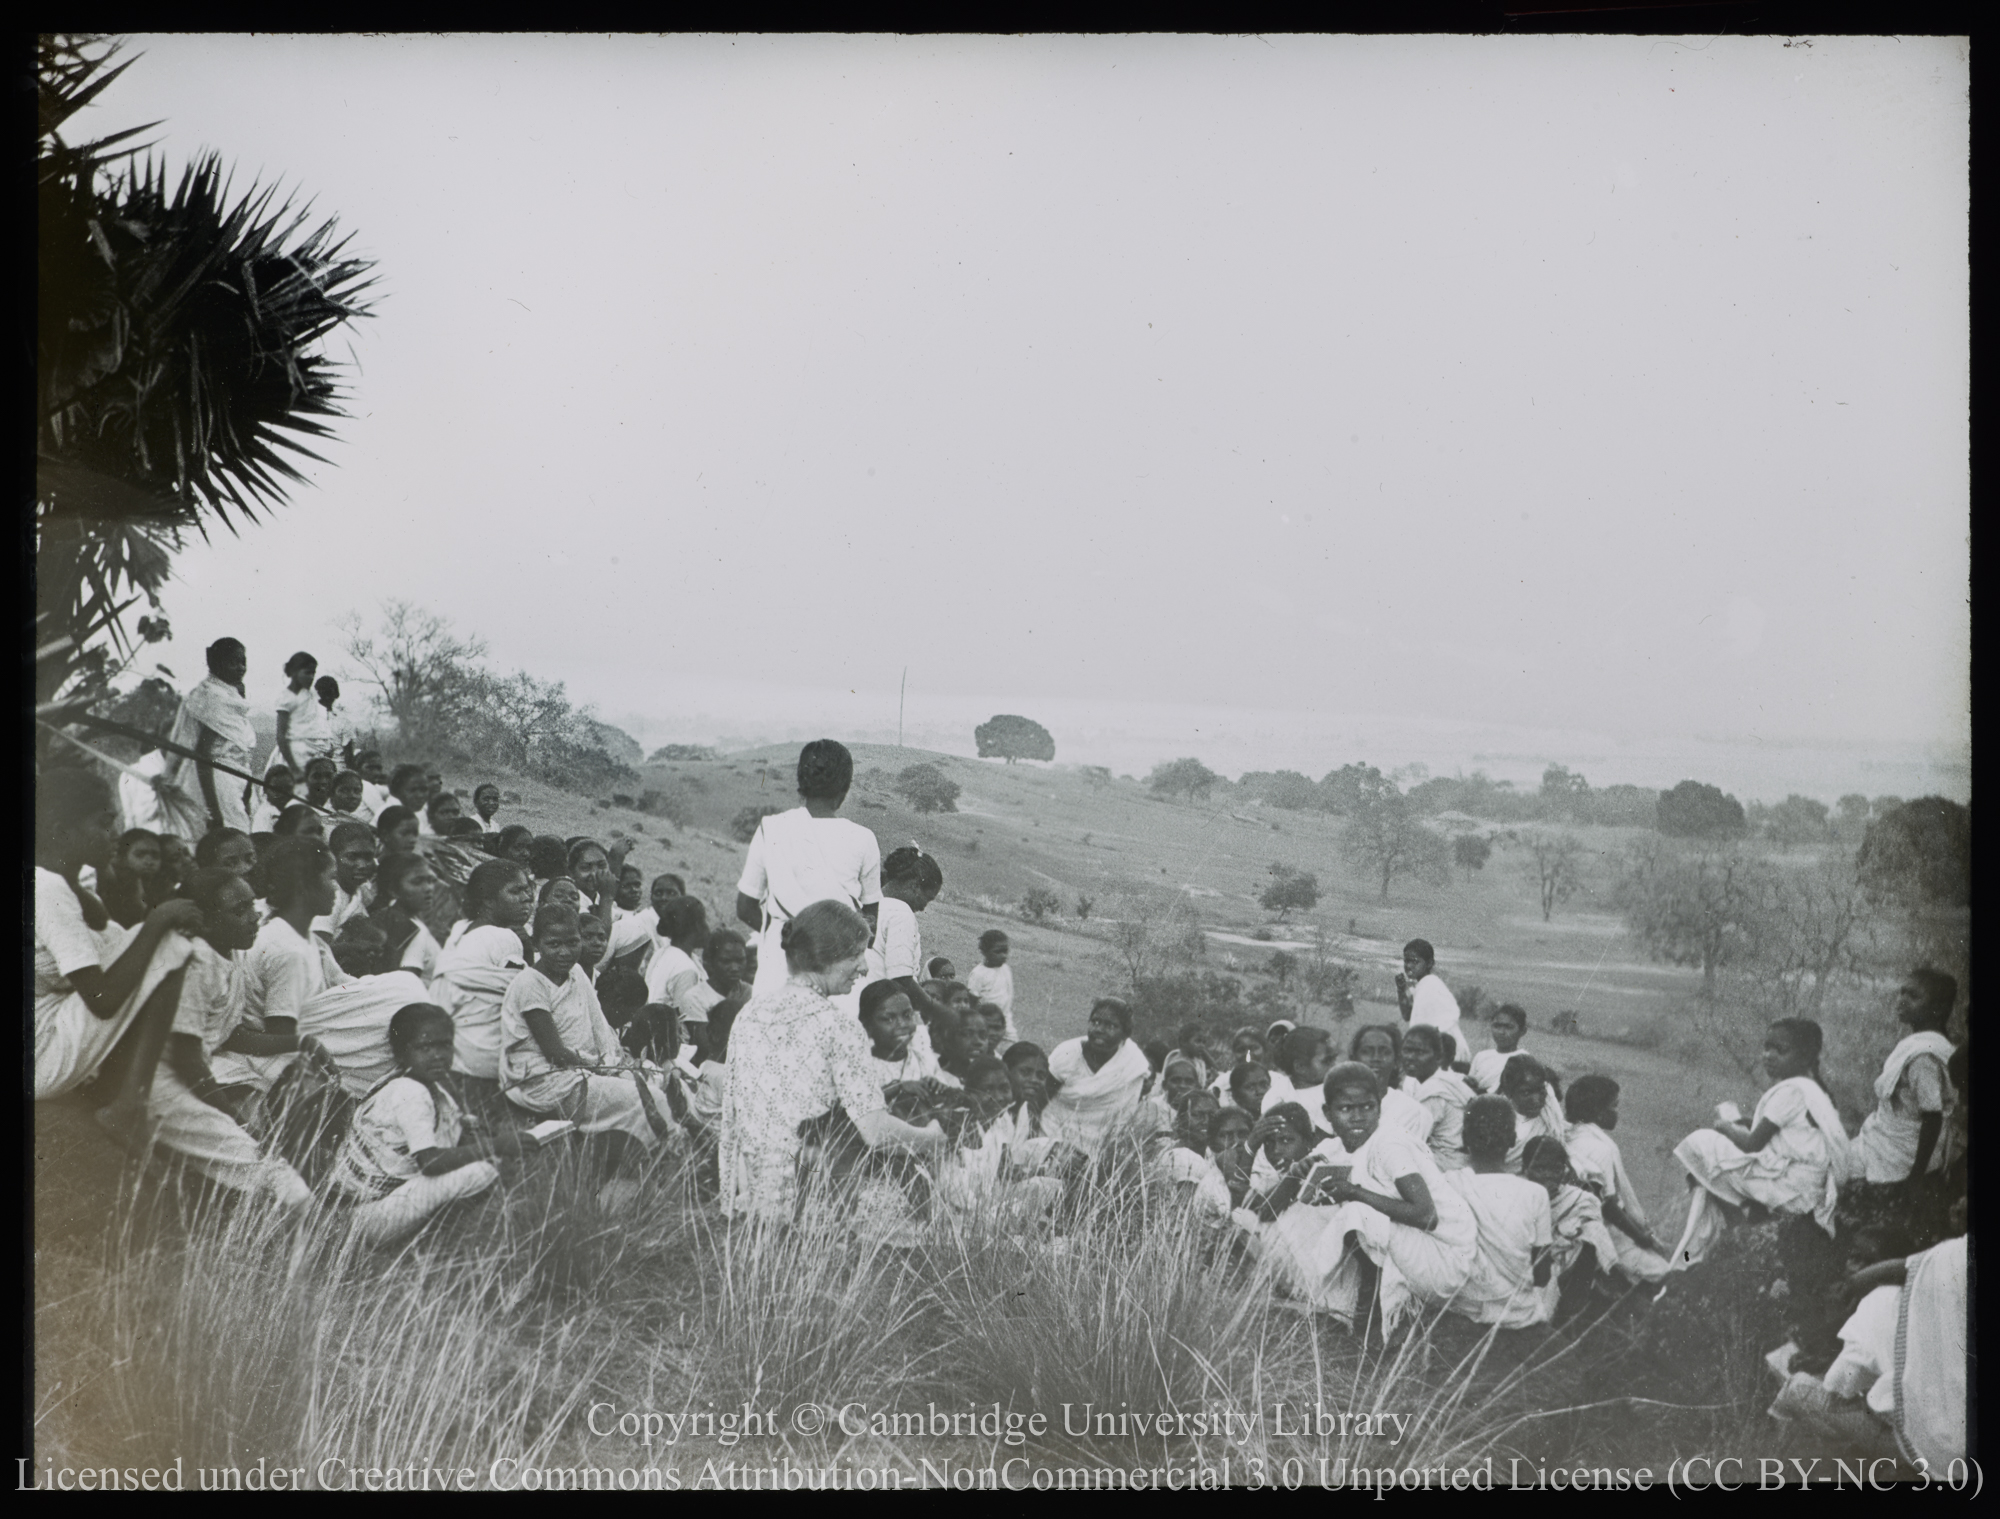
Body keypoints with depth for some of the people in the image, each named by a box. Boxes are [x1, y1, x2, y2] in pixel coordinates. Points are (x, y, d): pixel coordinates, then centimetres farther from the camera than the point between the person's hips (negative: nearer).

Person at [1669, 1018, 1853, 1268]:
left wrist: (1725, 1126, 0)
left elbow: (1752, 1144, -17)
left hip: (1791, 1191, -10)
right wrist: (1733, 1125, 2)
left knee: (1701, 1145, -9)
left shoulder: (1791, 1090, -16)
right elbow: (1760, 1132, 18)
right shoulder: (1804, 1087, 15)